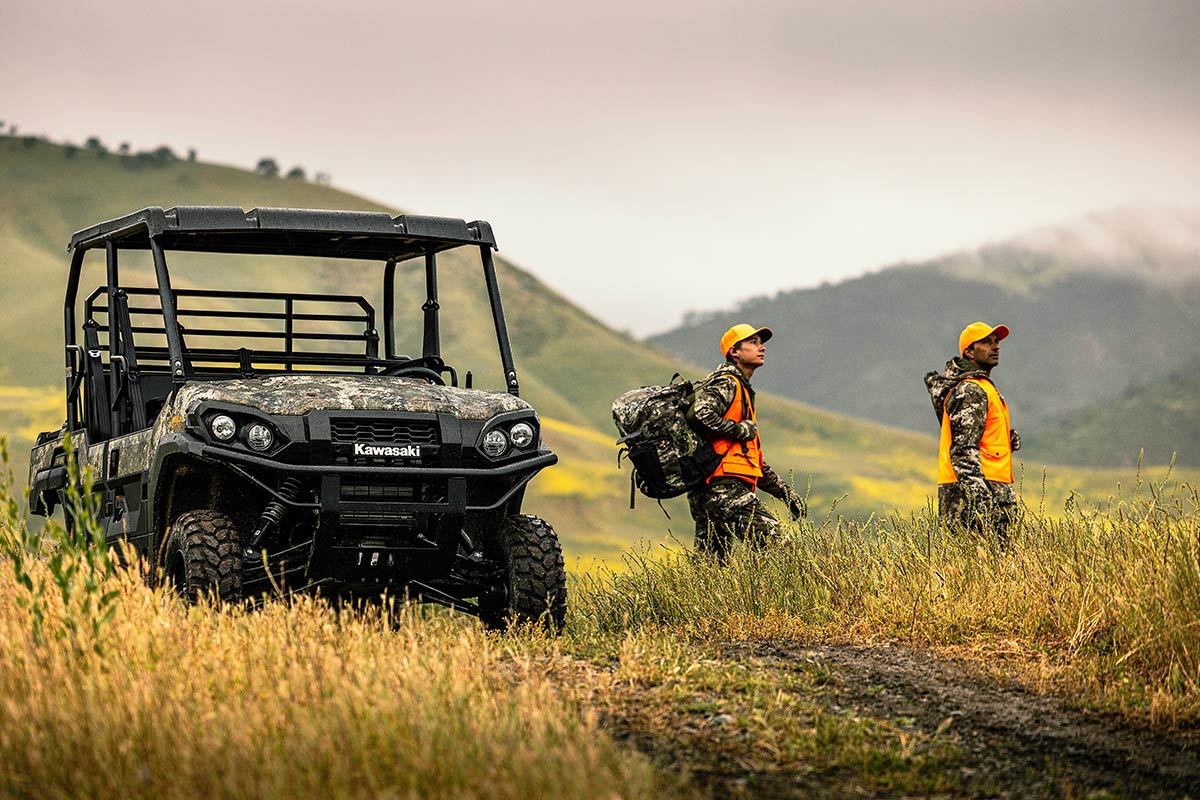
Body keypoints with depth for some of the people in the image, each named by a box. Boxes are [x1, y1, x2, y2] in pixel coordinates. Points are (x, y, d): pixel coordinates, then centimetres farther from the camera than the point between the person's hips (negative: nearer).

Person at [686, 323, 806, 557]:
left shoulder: (743, 391, 31)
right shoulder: (726, 384, -1)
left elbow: (756, 462, 34)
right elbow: (699, 414, -24)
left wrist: (786, 493, 27)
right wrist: (741, 430, -11)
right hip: (723, 486, -10)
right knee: (772, 540, -19)